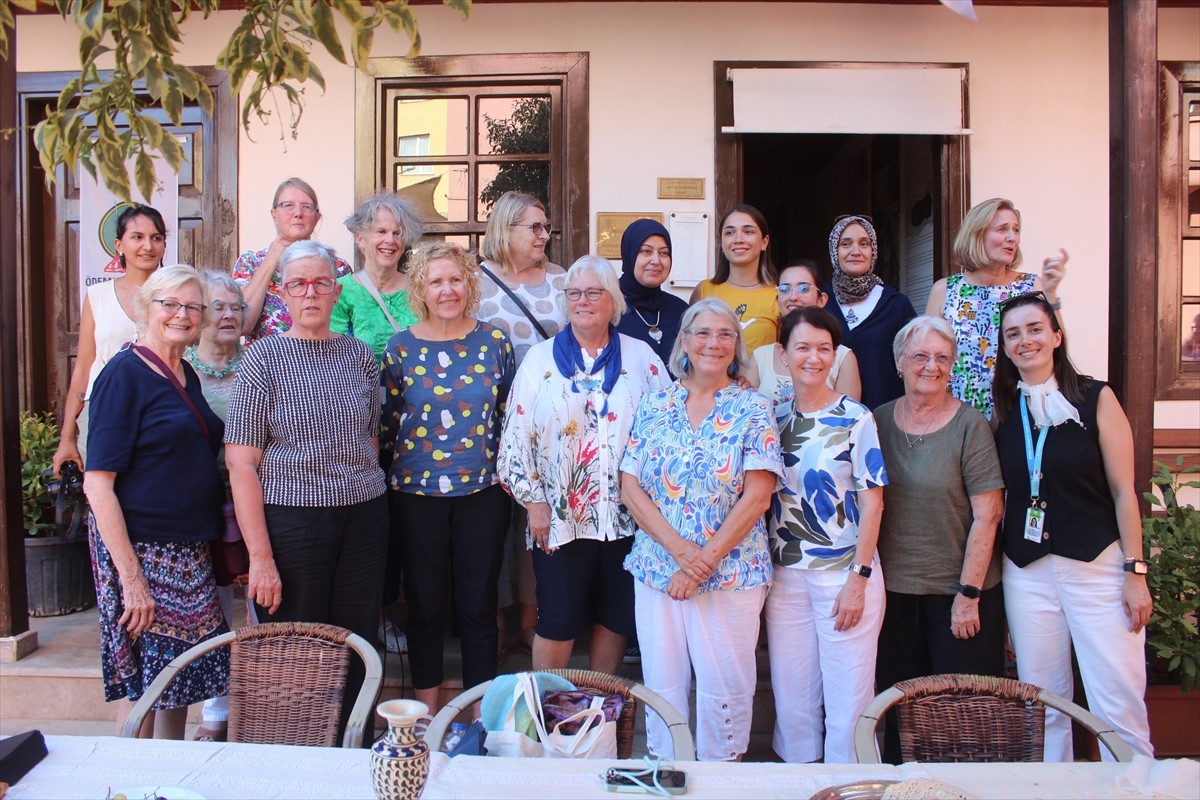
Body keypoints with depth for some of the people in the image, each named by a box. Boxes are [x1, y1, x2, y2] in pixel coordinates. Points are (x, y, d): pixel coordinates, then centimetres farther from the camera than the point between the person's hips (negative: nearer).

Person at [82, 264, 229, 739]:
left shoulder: (187, 376, 11)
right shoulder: (124, 374, -12)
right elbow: (98, 485, -17)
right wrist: (131, 577, -21)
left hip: (191, 554, 8)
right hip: (140, 551, -7)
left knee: (181, 681, 16)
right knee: (142, 686, 3)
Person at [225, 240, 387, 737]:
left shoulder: (359, 355, 7)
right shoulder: (264, 357, -4)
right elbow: (241, 463, -8)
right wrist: (260, 557, -13)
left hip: (363, 519, 3)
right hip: (290, 521, -3)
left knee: (356, 654, 10)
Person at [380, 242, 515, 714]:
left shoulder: (494, 342, 1)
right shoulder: (401, 348, -1)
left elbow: (509, 414, 7)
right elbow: (386, 423, 3)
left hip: (483, 491, 1)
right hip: (418, 492, 0)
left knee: (478, 603, 9)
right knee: (425, 603, 11)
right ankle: (428, 710, 29)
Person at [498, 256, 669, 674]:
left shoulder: (642, 357, 5)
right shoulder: (541, 358, 3)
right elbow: (518, 435, 1)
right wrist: (534, 501, -5)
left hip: (625, 514, 2)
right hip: (560, 516, -1)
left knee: (614, 619, 13)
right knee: (556, 624, 4)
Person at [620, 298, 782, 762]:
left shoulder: (752, 410, -1)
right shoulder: (655, 405, 6)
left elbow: (757, 497, -9)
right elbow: (631, 486, 1)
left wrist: (704, 560, -13)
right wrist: (680, 549, -12)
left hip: (731, 572, -2)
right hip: (656, 566, 2)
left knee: (724, 688, 5)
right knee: (662, 683, 10)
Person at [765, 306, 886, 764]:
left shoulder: (855, 418, -5)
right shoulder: (773, 417, 4)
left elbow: (872, 502, -6)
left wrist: (859, 578, -10)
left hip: (844, 572, -3)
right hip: (785, 573, 3)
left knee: (848, 698, 5)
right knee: (791, 695, 13)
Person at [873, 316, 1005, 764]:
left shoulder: (969, 425, -8)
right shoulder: (878, 421, 3)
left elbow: (987, 516, -10)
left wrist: (969, 593, -12)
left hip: (958, 590, -3)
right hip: (895, 589, 3)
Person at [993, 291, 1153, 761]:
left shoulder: (1097, 399, -1)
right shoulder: (1003, 410, 6)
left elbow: (1124, 492, -2)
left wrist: (1135, 571, -6)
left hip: (1098, 565, -2)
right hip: (1026, 572, 3)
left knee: (1119, 708, -2)